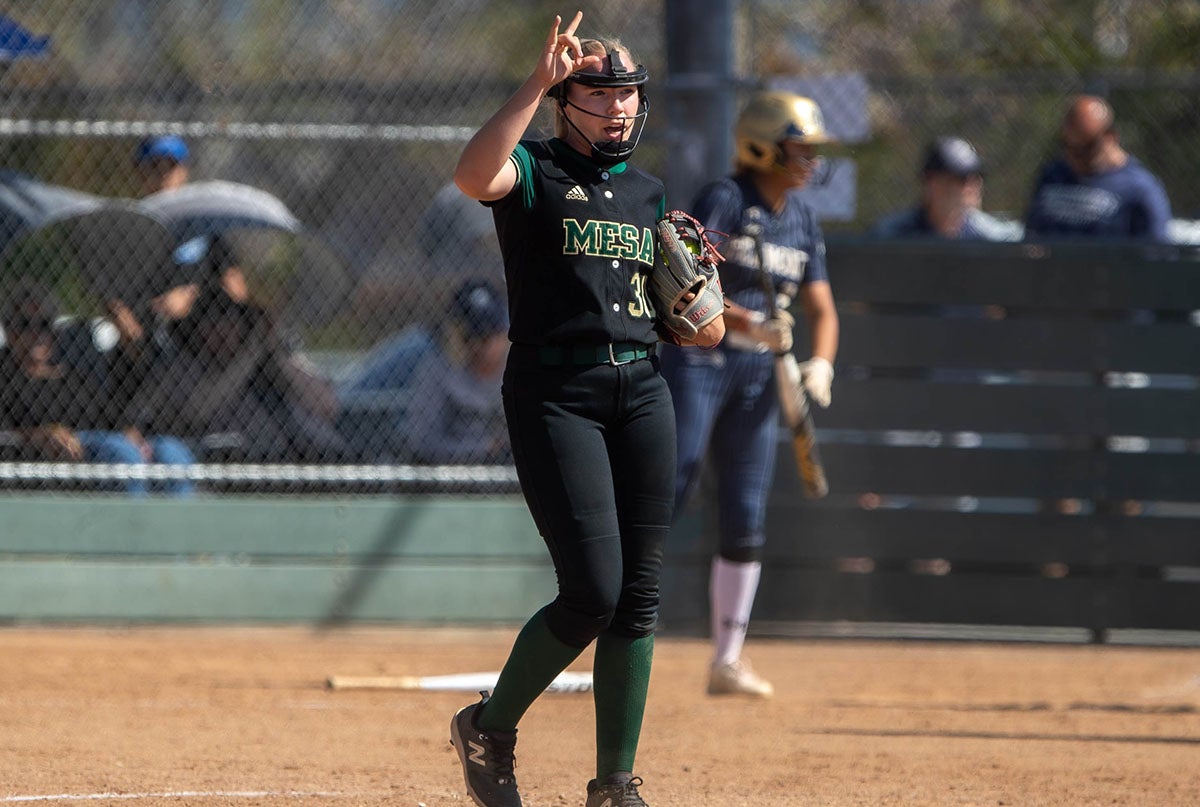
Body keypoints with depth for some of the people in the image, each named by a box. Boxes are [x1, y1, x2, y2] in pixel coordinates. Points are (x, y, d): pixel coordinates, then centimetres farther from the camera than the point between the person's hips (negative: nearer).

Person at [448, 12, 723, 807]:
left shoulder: (647, 193, 17)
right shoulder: (535, 172, -1)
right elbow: (474, 175, -27)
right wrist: (537, 83, -29)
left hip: (642, 391, 6)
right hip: (553, 394, -6)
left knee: (638, 595, 2)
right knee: (593, 590, -13)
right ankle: (490, 727, 10)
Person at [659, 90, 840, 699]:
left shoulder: (802, 219, 12)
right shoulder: (723, 200, -9)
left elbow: (820, 308, 14)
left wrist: (820, 363, -5)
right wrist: (746, 322, -32)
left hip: (757, 374, 6)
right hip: (695, 358, -6)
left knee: (745, 520, 4)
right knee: (670, 485, -17)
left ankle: (728, 660, 10)